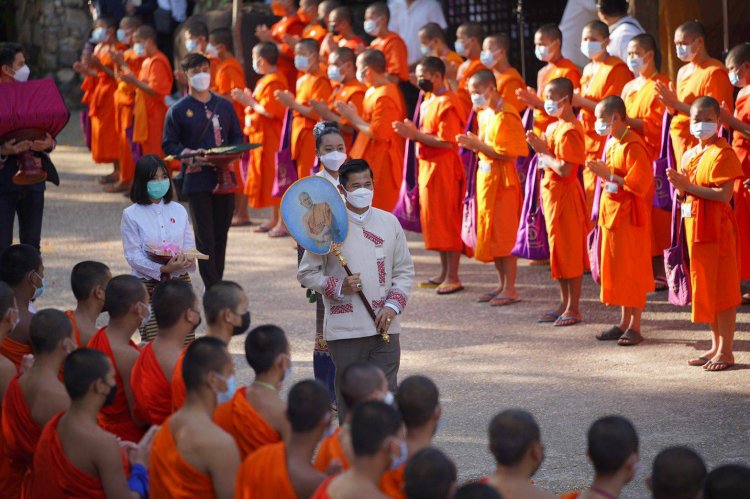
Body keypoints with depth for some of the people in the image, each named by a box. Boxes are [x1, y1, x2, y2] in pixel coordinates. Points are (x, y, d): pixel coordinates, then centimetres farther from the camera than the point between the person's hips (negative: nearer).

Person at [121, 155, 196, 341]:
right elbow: (133, 256, -8)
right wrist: (163, 269, -21)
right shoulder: (131, 215, -2)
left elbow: (190, 247, 11)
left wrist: (185, 261, -13)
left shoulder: (178, 211, 10)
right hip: (147, 284, -3)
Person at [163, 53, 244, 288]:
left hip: (224, 178, 4)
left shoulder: (224, 106, 8)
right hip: (196, 179, -4)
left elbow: (237, 136, 13)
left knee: (221, 235, 9)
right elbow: (168, 145, -2)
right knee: (205, 237, -5)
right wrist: (191, 155, -18)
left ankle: (217, 284, 18)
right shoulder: (178, 110, -2)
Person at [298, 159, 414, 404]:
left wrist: (393, 305, -3)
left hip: (385, 328, 2)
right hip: (344, 330, -2)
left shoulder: (389, 222, 8)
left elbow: (405, 270, 12)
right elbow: (305, 273, 2)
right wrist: (338, 286, -15)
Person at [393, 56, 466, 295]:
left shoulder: (447, 103, -15)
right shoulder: (428, 102, 15)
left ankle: (453, 277, -3)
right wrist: (412, 131, 2)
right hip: (428, 166, 10)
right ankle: (444, 273, 19)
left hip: (444, 168, -10)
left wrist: (415, 134, -18)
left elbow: (446, 141, -21)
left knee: (447, 221, -6)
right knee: (434, 221, 12)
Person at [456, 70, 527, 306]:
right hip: (485, 177, 9)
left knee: (503, 235, -5)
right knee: (490, 234, 11)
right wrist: (473, 144, 1)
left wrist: (478, 145, -18)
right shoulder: (483, 113, 12)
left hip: (502, 179, -9)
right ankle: (502, 284, 20)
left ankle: (510, 289, 1)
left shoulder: (506, 115, -16)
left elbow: (507, 153, -20)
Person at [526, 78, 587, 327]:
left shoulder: (569, 131, -18)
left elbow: (564, 169, -24)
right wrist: (540, 145, 0)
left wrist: (543, 153, -14)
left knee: (569, 253, -3)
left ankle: (573, 309, 2)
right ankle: (565, 304, 22)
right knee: (559, 252, 15)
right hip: (552, 192, 10)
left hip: (564, 194, -10)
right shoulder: (554, 127, 11)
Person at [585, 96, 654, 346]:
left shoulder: (633, 146, -17)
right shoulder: (611, 143, 13)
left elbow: (638, 184, -23)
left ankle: (635, 327, 2)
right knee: (616, 269, 12)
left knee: (632, 271, -3)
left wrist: (608, 174, -20)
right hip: (611, 213, 9)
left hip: (630, 217, -9)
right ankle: (624, 323, 20)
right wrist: (601, 171, 5)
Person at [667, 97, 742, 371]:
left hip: (717, 226, -8)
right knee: (705, 287, 12)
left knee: (722, 289, -5)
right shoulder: (689, 155, 14)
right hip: (694, 225, 8)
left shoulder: (723, 153, -11)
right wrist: (679, 185, -4)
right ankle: (716, 345, 20)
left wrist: (688, 185, -17)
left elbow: (723, 195, -20)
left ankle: (726, 351, -1)